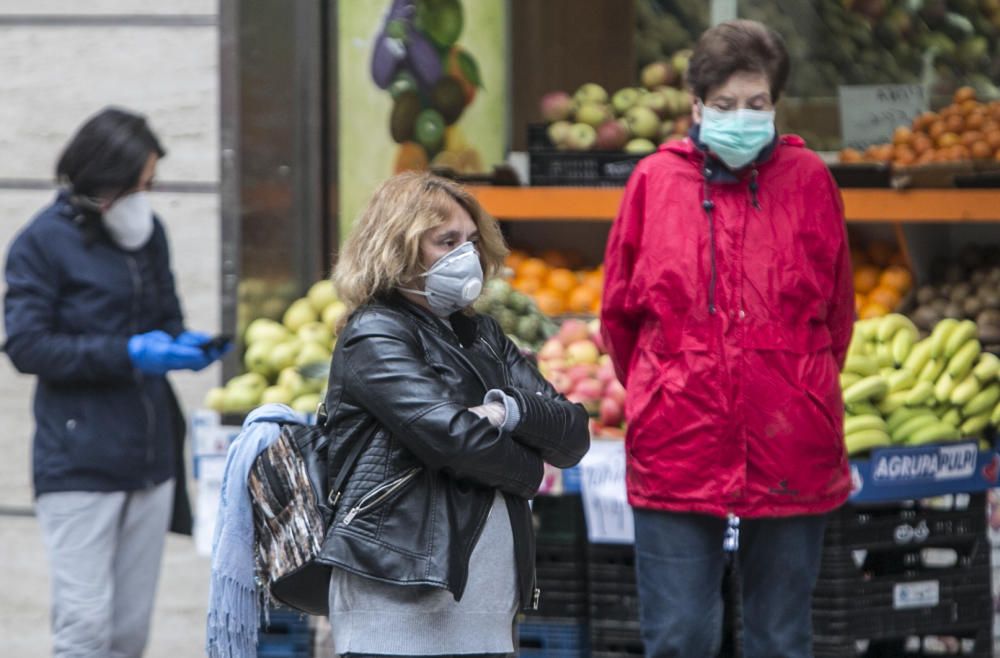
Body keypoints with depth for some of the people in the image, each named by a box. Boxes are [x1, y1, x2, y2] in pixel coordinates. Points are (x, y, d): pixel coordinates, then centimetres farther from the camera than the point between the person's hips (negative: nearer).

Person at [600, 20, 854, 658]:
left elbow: (837, 315, 10)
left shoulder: (808, 180, 0)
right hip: (679, 455, 0)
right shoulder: (655, 180, 1)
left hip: (790, 457, 0)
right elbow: (619, 314, 11)